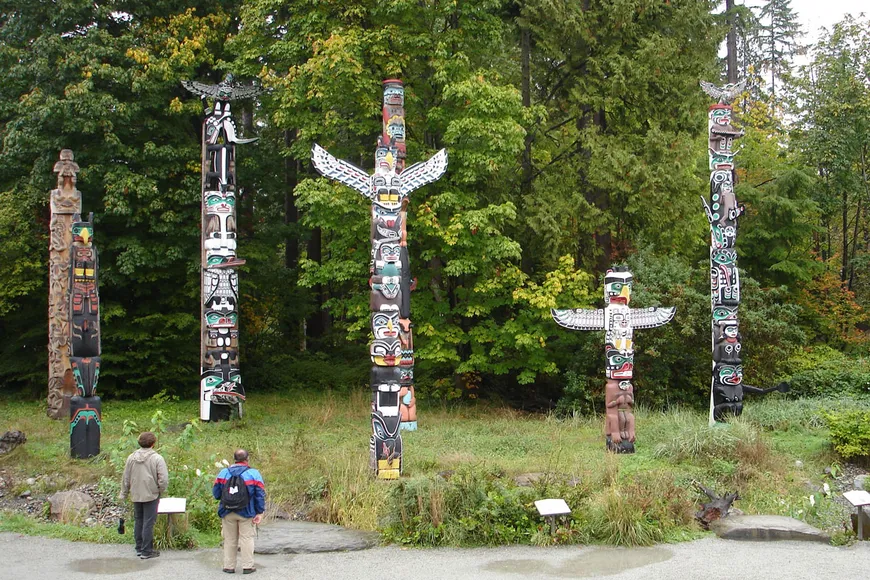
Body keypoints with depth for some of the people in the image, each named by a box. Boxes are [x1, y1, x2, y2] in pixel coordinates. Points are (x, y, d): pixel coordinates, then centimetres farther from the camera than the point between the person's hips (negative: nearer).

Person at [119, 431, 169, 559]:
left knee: (138, 521, 16)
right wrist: (161, 491, 3)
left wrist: (124, 494, 19)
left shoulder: (131, 457, 2)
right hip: (151, 495, -5)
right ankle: (146, 551, 5)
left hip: (136, 496, 5)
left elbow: (126, 479, 9)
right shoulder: (157, 458, -12)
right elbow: (164, 479, -15)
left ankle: (139, 548, 24)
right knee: (148, 523, 1)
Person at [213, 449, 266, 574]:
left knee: (230, 540, 12)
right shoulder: (254, 474, -5)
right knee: (247, 539, 6)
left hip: (228, 513, 2)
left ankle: (229, 566, 16)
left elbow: (216, 493, 3)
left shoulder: (223, 473, 1)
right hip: (246, 513, -2)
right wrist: (260, 512, -3)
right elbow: (260, 495, -7)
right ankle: (247, 566, 5)